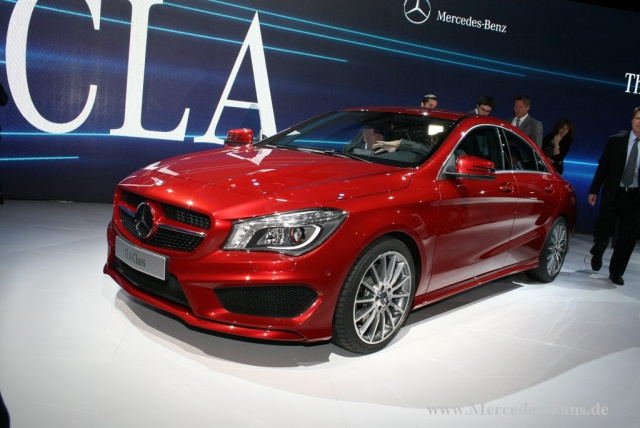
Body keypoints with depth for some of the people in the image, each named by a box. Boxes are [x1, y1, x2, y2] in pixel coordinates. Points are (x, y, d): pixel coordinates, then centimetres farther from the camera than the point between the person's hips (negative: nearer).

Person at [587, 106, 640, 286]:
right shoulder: (616, 141, -1)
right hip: (613, 194, -1)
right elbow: (602, 167, 2)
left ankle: (616, 272, 21)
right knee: (603, 231, 2)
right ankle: (597, 253, 35)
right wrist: (594, 191, 0)